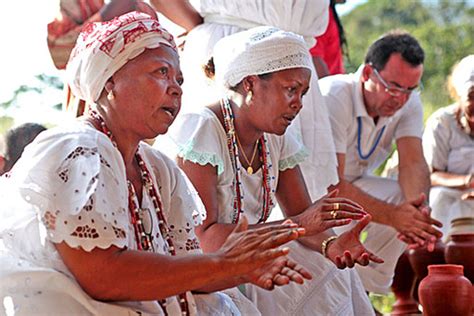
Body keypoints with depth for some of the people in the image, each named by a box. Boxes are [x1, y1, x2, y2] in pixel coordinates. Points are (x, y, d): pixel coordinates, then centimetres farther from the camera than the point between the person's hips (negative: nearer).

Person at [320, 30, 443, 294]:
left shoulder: (409, 101, -9)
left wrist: (418, 205, -44)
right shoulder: (332, 98, -31)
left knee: (411, 199, -20)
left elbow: (413, 162, -20)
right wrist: (392, 216, -47)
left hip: (353, 182, 7)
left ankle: (367, 291, -4)